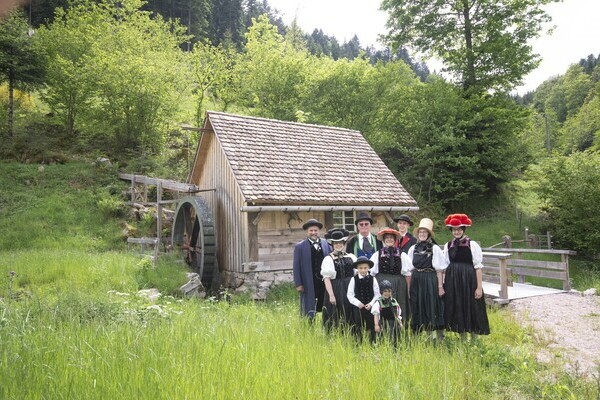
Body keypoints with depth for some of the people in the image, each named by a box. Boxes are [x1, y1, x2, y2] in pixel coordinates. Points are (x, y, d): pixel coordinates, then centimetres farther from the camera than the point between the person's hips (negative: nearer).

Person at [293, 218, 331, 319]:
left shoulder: (326, 243, 7)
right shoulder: (300, 247, 0)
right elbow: (296, 267, -2)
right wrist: (298, 284, -7)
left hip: (325, 281, 3)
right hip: (309, 284, -3)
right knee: (309, 312, 2)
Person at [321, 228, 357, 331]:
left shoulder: (351, 257, 9)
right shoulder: (328, 259, -2)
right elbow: (327, 278, -8)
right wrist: (331, 295, -14)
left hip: (351, 290, 4)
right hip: (336, 291, -3)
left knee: (351, 318, 7)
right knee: (337, 320, 2)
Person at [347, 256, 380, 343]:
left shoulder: (372, 279, -2)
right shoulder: (354, 279, -3)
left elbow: (377, 294, 0)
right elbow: (350, 295, -2)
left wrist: (371, 304, -11)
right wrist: (358, 303, -12)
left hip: (370, 307, 0)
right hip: (358, 307, 0)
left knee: (371, 327, 7)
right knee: (358, 327, 7)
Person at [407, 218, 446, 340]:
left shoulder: (435, 248, -2)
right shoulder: (413, 249, 9)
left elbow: (439, 270, -4)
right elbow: (410, 269, 10)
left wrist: (440, 286, -8)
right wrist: (409, 286, 6)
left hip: (431, 281, -4)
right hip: (416, 282, 4)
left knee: (433, 308, -1)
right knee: (418, 309, 7)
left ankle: (440, 337, 11)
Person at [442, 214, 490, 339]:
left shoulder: (472, 244, -5)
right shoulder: (448, 245, 8)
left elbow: (478, 267, -7)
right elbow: (445, 266, 10)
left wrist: (479, 287, -11)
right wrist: (443, 285, 5)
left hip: (469, 279, -4)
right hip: (452, 281, 4)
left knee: (472, 308, 4)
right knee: (457, 309, 10)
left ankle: (474, 341, 20)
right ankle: (463, 340, 25)